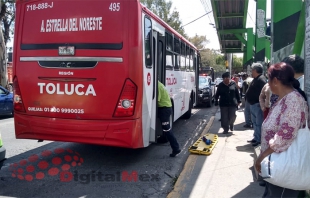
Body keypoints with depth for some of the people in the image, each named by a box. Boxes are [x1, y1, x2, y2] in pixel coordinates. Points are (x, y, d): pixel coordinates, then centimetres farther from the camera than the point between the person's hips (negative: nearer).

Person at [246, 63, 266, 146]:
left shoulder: (261, 79, -17)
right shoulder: (256, 79, 17)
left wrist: (260, 103, -26)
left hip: (257, 105, -11)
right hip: (253, 104, 11)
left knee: (258, 123, -4)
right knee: (255, 122, 18)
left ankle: (259, 139, 2)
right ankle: (256, 138, 28)